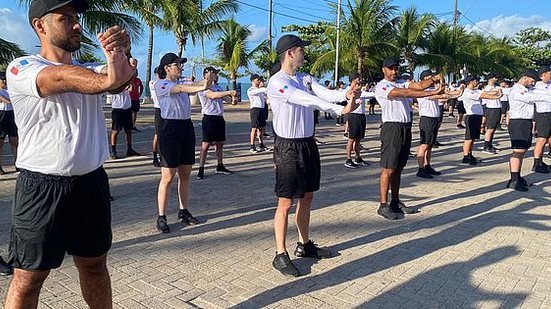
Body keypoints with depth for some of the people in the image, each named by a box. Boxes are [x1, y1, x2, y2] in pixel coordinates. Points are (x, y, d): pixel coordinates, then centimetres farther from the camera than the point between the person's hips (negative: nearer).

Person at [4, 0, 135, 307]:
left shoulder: (90, 71, 11)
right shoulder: (21, 68, -4)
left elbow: (120, 79, -10)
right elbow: (59, 78, -27)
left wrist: (123, 50, -34)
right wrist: (107, 80, -47)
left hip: (92, 182, 5)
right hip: (42, 188, -4)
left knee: (94, 265, 18)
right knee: (28, 279, 6)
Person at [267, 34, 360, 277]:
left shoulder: (305, 78, 10)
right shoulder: (276, 82, -14)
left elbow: (325, 94, -8)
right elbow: (306, 100, -28)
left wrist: (345, 94, -29)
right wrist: (341, 110, -35)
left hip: (308, 144, 8)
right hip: (288, 148, -8)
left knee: (307, 198, 16)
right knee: (286, 202, -2)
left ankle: (304, 244, 32)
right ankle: (280, 255, 10)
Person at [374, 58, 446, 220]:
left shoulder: (402, 84, 19)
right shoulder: (381, 86, -6)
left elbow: (419, 85, 2)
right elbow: (405, 93, -19)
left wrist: (433, 79, -18)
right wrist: (433, 93, -23)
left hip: (406, 128, 8)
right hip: (392, 128, -8)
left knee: (398, 168, 12)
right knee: (388, 169, -6)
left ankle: (395, 202, 21)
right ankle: (383, 205, 0)